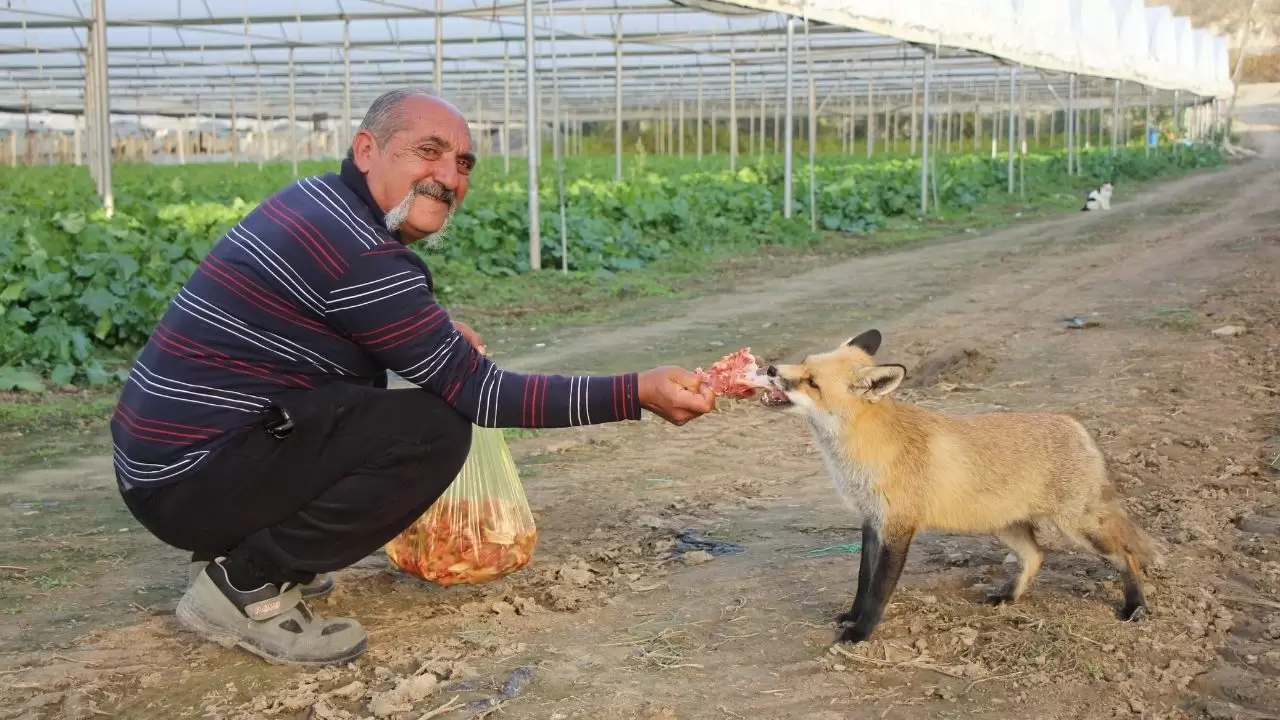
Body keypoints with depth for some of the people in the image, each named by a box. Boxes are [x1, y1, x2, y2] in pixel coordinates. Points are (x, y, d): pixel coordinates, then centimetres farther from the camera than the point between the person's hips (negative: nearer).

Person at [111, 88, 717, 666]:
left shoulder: (318, 200, 8)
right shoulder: (360, 254, -21)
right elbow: (477, 393, -19)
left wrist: (438, 331, 9)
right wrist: (637, 394, -20)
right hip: (191, 477, -10)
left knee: (367, 381, 24)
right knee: (435, 431, -18)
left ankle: (240, 546, 15)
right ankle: (243, 586, -7)